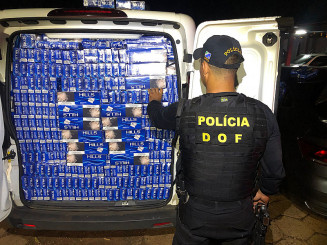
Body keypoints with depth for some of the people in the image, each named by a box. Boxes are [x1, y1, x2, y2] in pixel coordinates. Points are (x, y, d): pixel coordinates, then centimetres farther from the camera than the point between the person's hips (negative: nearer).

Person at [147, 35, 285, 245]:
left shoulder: (185, 112, -20)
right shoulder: (262, 113, -16)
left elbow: (158, 117, 4)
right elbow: (275, 169, -5)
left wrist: (154, 101, 28)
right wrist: (266, 191, 16)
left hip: (195, 214, -1)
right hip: (240, 217, 2)